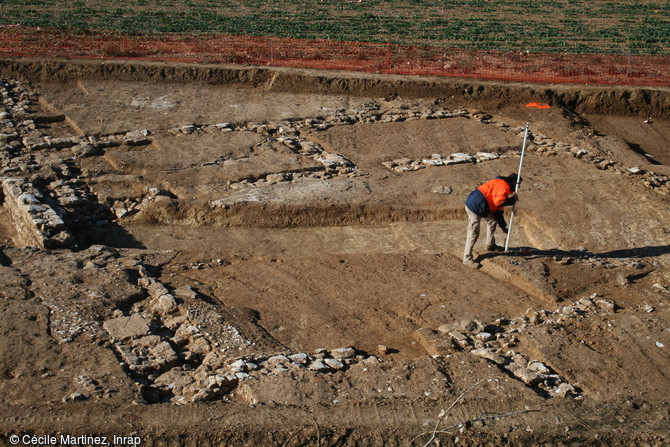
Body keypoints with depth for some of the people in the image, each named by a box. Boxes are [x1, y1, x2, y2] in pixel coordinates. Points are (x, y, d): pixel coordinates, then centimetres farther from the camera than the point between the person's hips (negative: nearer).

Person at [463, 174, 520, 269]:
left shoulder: (501, 185, 23)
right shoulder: (504, 185, -8)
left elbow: (498, 210, 24)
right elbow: (498, 202, -22)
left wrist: (503, 226, 22)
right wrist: (512, 200, -8)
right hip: (474, 207, -11)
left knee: (492, 221, 24)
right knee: (473, 233, -4)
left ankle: (490, 245, 38)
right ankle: (467, 258, 3)